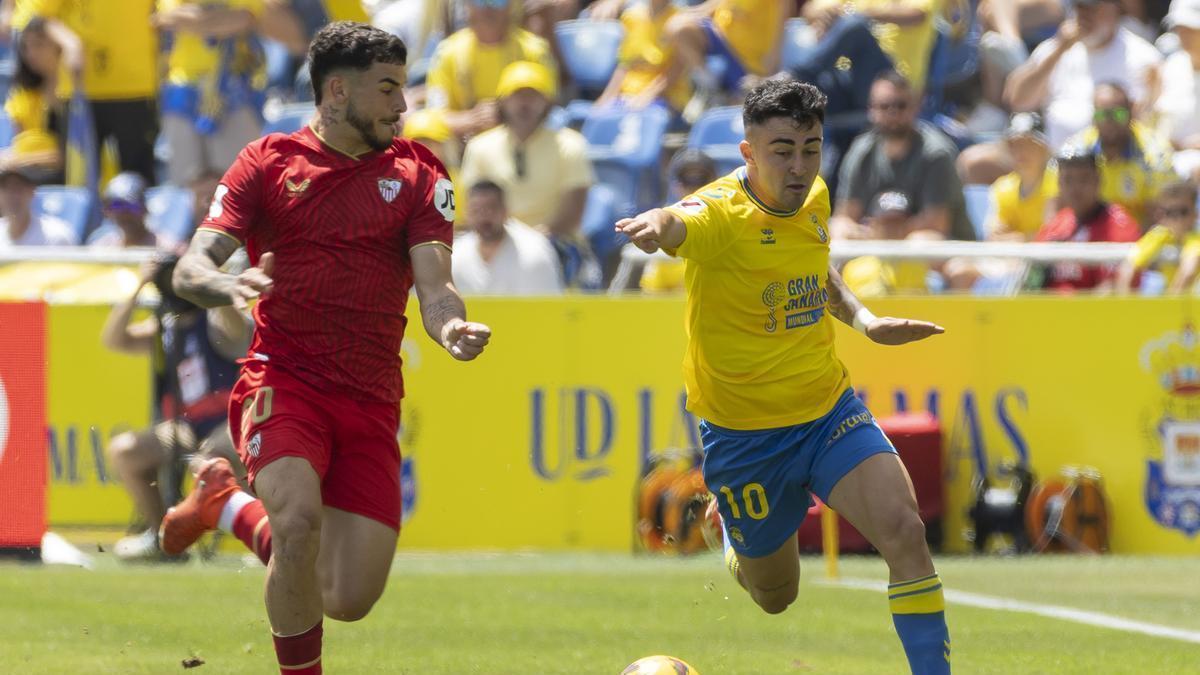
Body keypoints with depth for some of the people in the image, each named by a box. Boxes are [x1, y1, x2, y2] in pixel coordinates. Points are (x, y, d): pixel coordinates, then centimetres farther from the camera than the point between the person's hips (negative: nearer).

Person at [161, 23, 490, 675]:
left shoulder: (417, 173, 10)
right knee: (301, 518, -32)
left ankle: (231, 508, 25)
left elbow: (433, 286, 0)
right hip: (283, 379, -3)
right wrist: (225, 285, -27)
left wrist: (451, 326, -25)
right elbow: (191, 267, -2)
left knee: (349, 600, -3)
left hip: (370, 401, 3)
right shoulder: (268, 161, 4)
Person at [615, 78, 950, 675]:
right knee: (775, 597, 14)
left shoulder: (813, 199, -2)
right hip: (745, 434, -4)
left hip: (828, 410, 4)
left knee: (904, 530, -20)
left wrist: (864, 319, 7)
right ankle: (730, 529, 49)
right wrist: (656, 225, -71)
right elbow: (681, 224, -48)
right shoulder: (724, 211, -23)